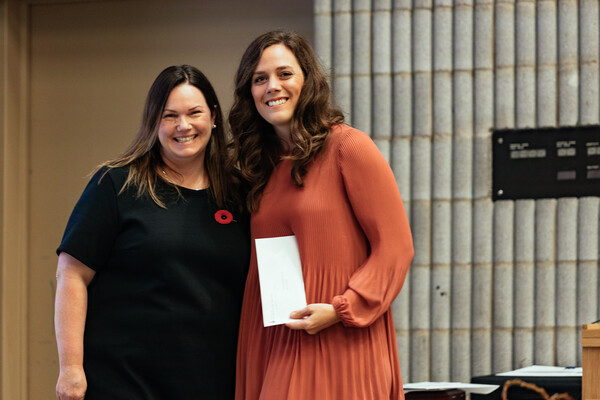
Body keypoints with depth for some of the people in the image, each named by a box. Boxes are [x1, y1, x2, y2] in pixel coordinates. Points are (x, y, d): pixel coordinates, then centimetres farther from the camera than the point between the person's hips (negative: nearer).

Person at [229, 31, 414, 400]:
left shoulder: (348, 146, -4)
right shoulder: (263, 167, 15)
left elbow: (395, 247, -7)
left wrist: (342, 309, -17)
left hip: (344, 344, -5)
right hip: (280, 349, 5)